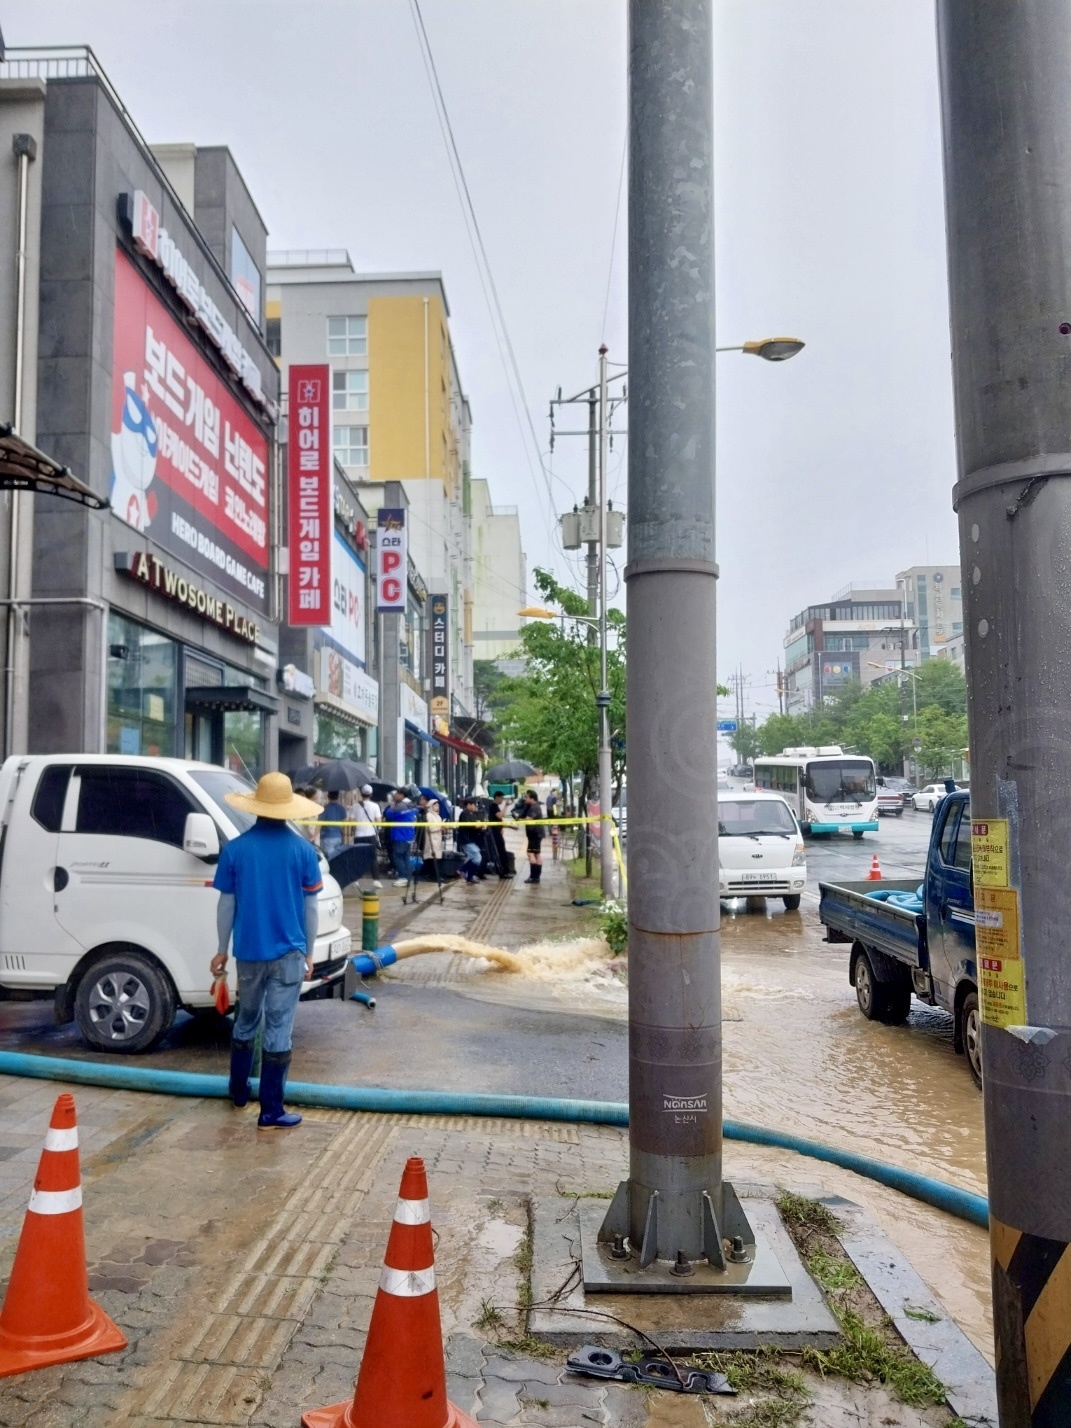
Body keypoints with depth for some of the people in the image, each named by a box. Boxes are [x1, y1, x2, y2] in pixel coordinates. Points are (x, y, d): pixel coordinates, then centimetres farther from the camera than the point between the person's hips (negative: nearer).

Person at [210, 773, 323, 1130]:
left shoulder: (235, 848, -3)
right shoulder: (302, 849, -6)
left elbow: (226, 904, 1)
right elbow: (311, 906, -2)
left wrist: (222, 949, 12)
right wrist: (309, 952, 8)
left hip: (248, 951, 2)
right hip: (288, 951, -2)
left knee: (246, 1020, 21)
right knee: (279, 1029, 1)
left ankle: (239, 1090, 36)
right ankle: (271, 1111, 4)